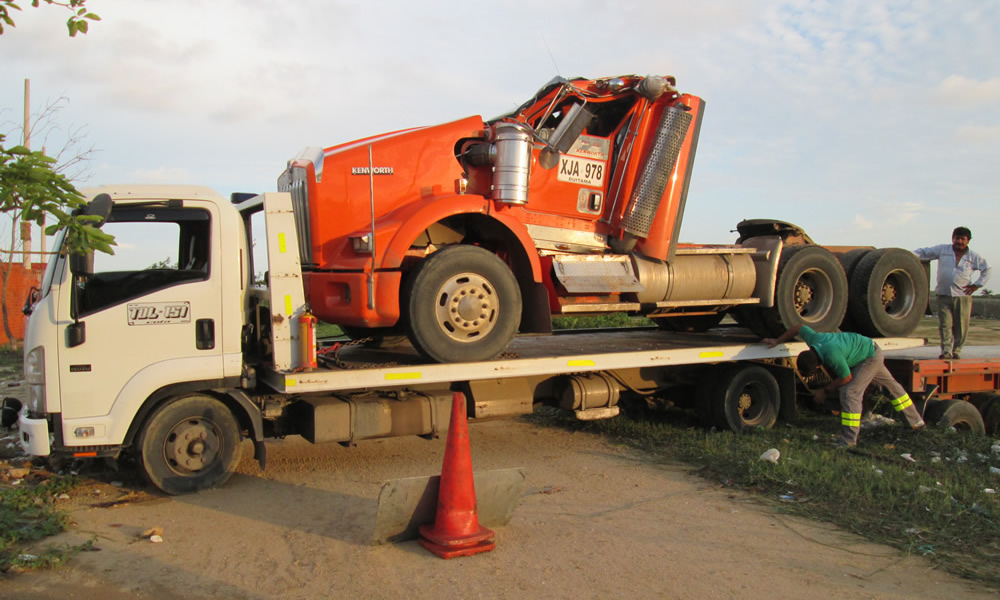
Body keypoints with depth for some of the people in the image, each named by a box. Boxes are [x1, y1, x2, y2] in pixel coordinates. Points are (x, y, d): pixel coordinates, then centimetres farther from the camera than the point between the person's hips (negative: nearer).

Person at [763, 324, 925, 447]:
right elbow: (799, 328, 1)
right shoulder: (813, 339, -21)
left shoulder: (832, 356, -41)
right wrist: (777, 341, 4)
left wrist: (825, 390, -13)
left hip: (871, 357, -9)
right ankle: (916, 422, 41)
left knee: (850, 392, -18)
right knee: (891, 384, 23)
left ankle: (849, 440, -15)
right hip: (868, 348, 9)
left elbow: (846, 378, -25)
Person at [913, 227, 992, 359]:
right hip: (943, 295, -1)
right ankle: (946, 351, -3)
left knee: (961, 326, 1)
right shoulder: (942, 250, 6)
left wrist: (977, 285, 7)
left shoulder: (973, 257, 8)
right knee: (944, 324, -6)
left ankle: (957, 350, 13)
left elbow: (987, 269, 17)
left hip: (963, 295, 1)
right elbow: (924, 252, 8)